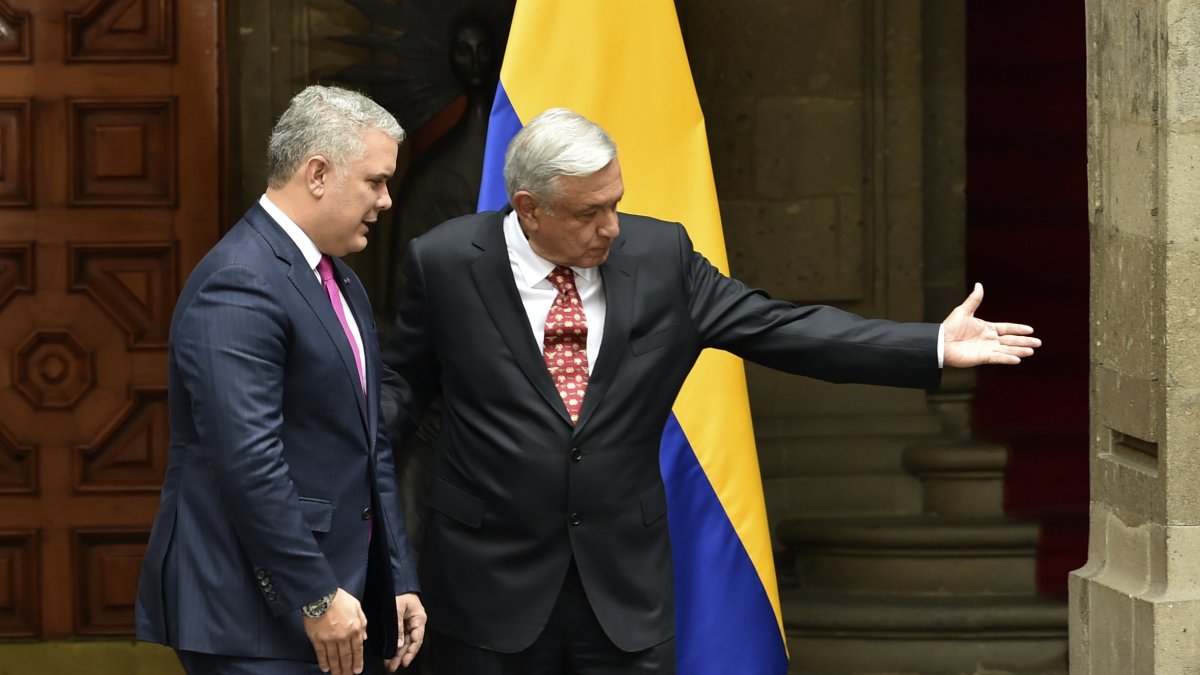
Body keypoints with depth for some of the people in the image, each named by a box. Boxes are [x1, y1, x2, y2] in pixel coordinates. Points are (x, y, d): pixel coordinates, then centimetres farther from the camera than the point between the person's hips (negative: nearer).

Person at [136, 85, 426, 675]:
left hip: (338, 599, 9)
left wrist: (398, 580, 15)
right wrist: (316, 597, -20)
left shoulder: (338, 278, 17)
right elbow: (247, 460, -22)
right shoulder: (239, 285, -15)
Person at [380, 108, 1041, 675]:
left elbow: (777, 328, -1)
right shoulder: (445, 262, -6)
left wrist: (935, 346, -8)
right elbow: (401, 381, 5)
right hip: (490, 576, -2)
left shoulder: (658, 254, -2)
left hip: (626, 580, 2)